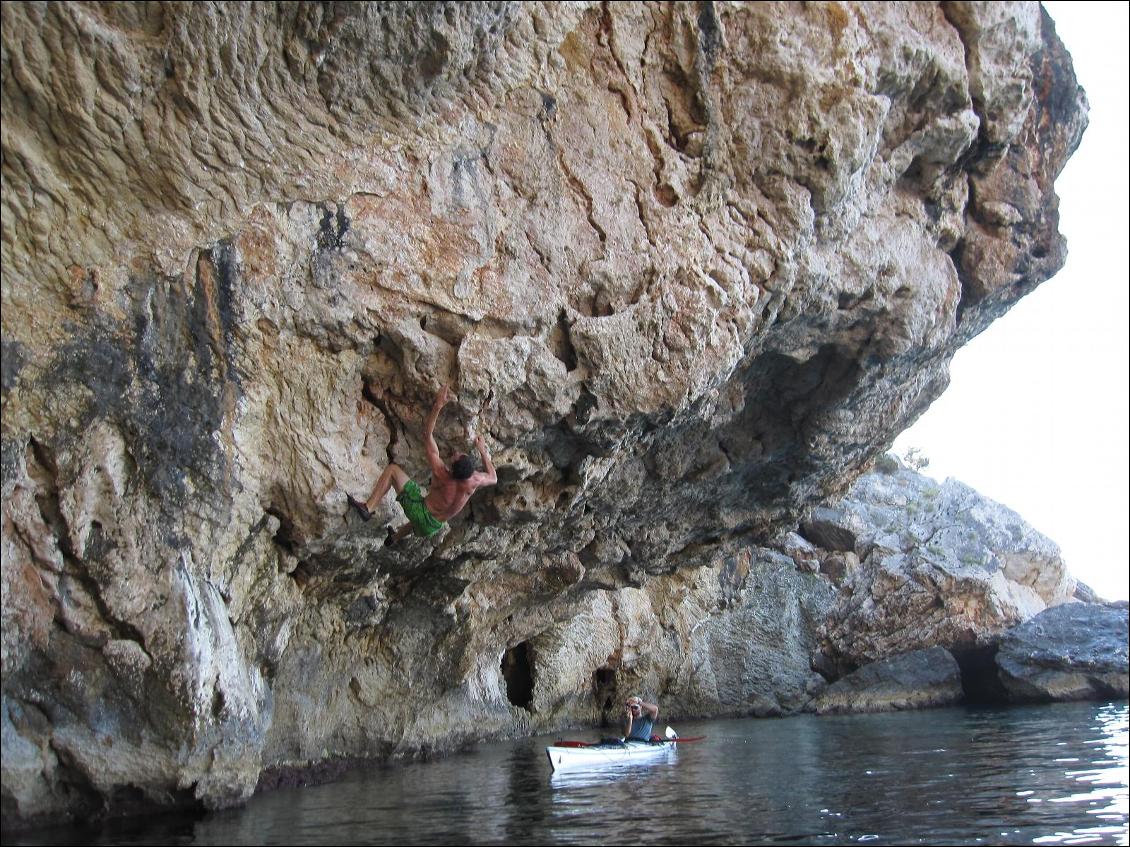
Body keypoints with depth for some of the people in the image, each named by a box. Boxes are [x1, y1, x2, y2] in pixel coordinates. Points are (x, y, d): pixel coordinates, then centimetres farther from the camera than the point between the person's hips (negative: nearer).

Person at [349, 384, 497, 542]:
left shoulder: (442, 475, -29)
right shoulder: (474, 482, -22)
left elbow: (427, 435, -23)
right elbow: (493, 478, 5)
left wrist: (437, 407, -25)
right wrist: (482, 450, 10)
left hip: (420, 512, -5)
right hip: (432, 527, 5)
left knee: (392, 469, -2)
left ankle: (367, 508, -7)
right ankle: (394, 538, 62)